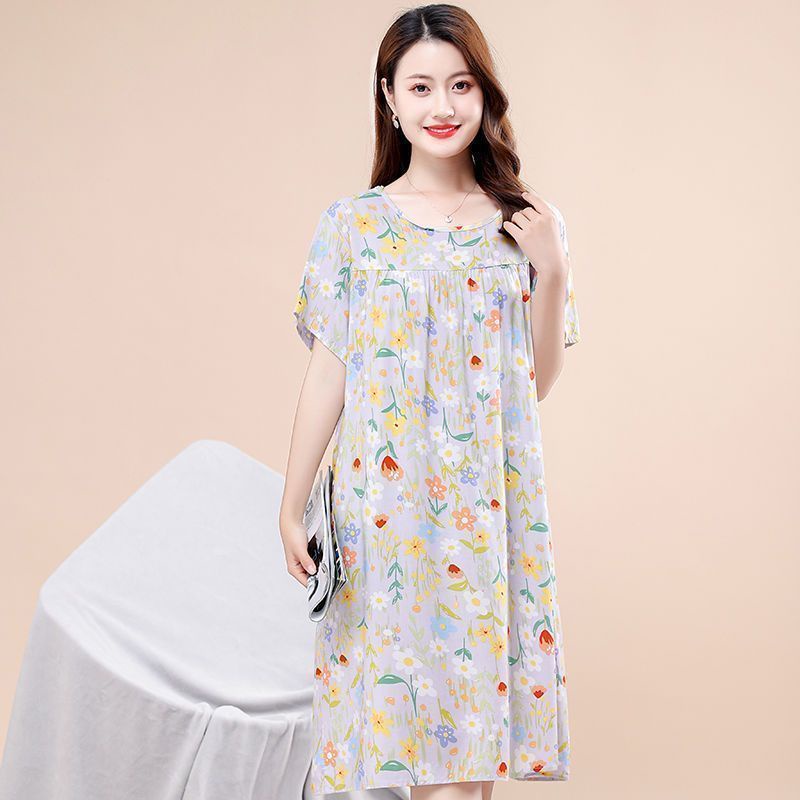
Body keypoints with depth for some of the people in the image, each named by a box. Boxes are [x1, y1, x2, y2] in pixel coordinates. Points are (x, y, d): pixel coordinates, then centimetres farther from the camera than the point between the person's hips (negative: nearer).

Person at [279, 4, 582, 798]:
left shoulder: (524, 225, 6)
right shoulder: (354, 224, 1)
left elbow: (537, 381, 8)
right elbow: (327, 374, 1)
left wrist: (552, 269, -4)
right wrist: (291, 509, -1)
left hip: (492, 504, 2)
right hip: (387, 502, -1)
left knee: (474, 705, 4)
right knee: (404, 691, 1)